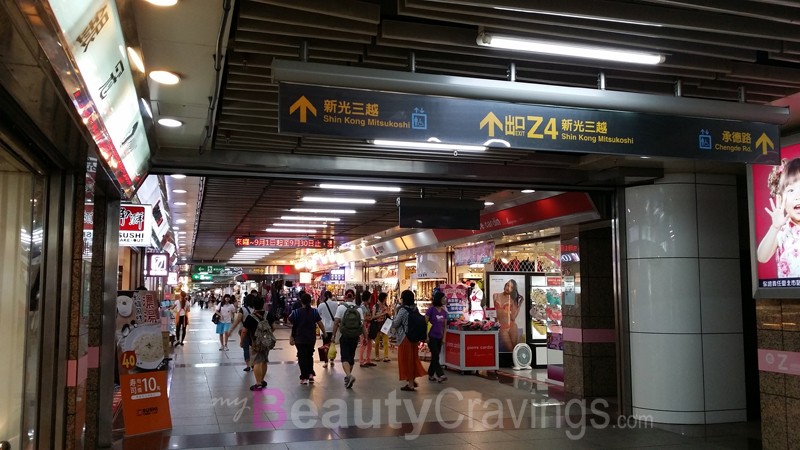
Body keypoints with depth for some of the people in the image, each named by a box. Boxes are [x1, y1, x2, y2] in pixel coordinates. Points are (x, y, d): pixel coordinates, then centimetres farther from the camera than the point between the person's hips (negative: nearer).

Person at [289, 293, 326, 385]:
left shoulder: (296, 312, -10)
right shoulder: (314, 311, -4)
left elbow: (289, 321, 0)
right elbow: (320, 323, -4)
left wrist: (291, 313, 17)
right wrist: (324, 333, 6)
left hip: (300, 339, -3)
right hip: (311, 339, 3)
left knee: (302, 357, 3)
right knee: (310, 356, 20)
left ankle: (304, 378, 0)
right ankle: (310, 374, 18)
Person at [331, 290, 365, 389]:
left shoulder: (341, 307, -5)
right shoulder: (358, 309, 3)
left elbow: (336, 322, -9)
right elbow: (362, 324, 0)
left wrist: (334, 335, -3)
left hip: (344, 337, -3)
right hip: (355, 337, 3)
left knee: (345, 357, -4)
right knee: (351, 357, 17)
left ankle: (349, 375, -28)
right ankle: (348, 377, 29)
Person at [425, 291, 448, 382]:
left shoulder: (444, 312, 8)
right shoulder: (431, 310, -9)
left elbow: (445, 326, 13)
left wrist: (444, 337, 6)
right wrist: (426, 336, -12)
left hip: (439, 337, 6)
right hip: (431, 337, -6)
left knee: (435, 356, 10)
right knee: (435, 355, -11)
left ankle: (430, 374, 21)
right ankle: (440, 375, -15)